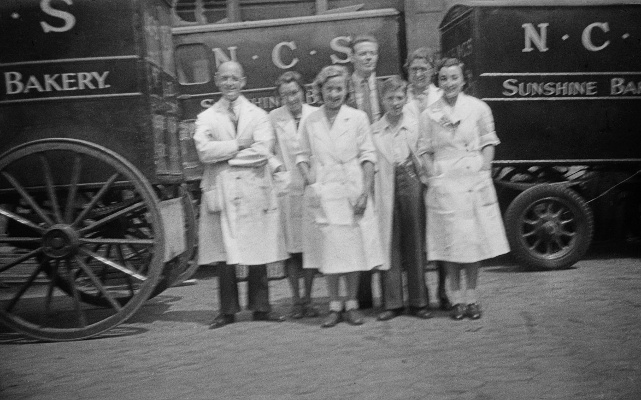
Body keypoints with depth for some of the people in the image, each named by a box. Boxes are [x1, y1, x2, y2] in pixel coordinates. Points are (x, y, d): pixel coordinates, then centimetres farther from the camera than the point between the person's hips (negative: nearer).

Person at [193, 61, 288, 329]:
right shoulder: (206, 118, 11)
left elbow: (263, 151, -6)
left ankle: (260, 307, 16)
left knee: (258, 255, 3)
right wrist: (239, 144, -7)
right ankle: (227, 310, 12)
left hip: (255, 191, 0)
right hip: (221, 193, 0)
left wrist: (224, 156, -7)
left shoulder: (258, 115, 10)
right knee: (224, 256, 1)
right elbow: (204, 151, -6)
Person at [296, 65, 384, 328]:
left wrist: (365, 191, -8)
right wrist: (310, 182, -3)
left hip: (352, 191, -1)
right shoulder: (310, 122, 7)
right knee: (330, 249, 2)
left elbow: (368, 155, 0)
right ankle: (334, 306, 13)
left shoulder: (358, 118, 2)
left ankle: (351, 304, 16)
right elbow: (303, 155, 13)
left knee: (353, 246, 3)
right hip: (324, 194, 1)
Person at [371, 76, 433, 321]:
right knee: (389, 244, 2)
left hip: (412, 185, 1)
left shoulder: (416, 127, 7)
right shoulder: (373, 130, 4)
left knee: (415, 244, 5)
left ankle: (418, 301, 15)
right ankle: (392, 303, 11)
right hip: (386, 190, 0)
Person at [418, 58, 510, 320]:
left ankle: (471, 296, 16)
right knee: (450, 242, 1)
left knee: (475, 239, 4)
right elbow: (425, 150, 7)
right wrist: (434, 175, -4)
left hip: (474, 183, 1)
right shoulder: (429, 114, 3)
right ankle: (456, 298, 12)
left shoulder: (478, 108, 2)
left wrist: (482, 171, -2)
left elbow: (488, 144, 7)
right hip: (444, 185, 0)